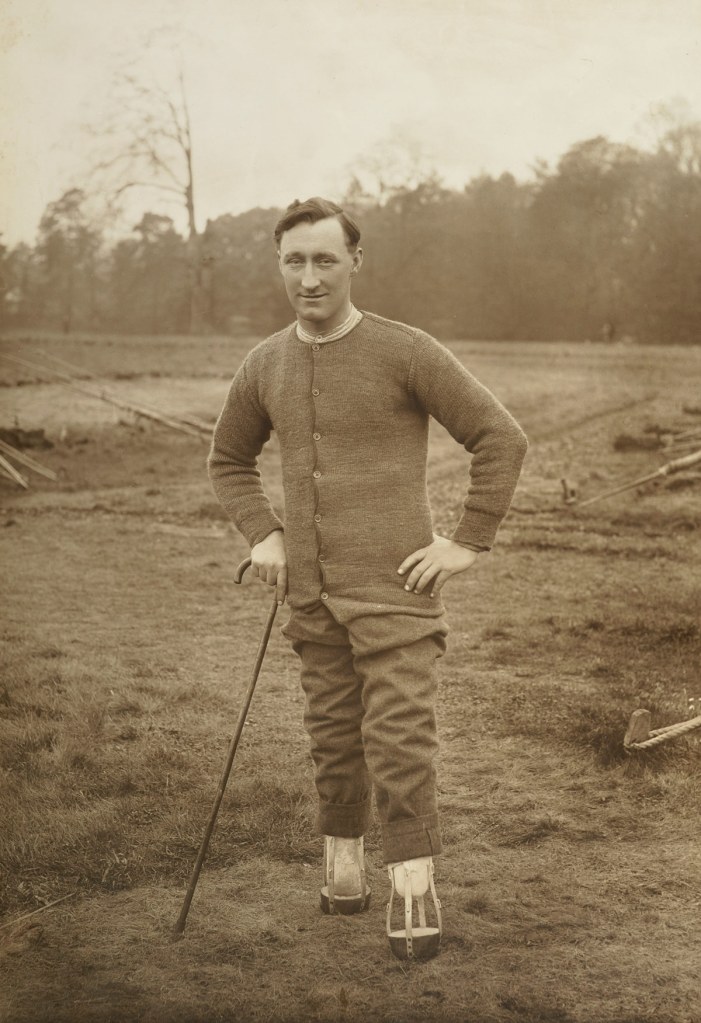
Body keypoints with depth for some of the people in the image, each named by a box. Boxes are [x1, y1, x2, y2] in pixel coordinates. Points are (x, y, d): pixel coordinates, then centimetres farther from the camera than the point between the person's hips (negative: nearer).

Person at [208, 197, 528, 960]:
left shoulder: (406, 353, -10)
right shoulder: (264, 366, 5)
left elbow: (501, 439, -7)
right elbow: (229, 459, 21)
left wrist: (467, 543, -10)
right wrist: (262, 535, 6)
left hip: (395, 585, -4)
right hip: (312, 590, 5)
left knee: (400, 735, -7)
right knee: (332, 731, 12)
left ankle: (413, 889, 1)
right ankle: (342, 854, 30)